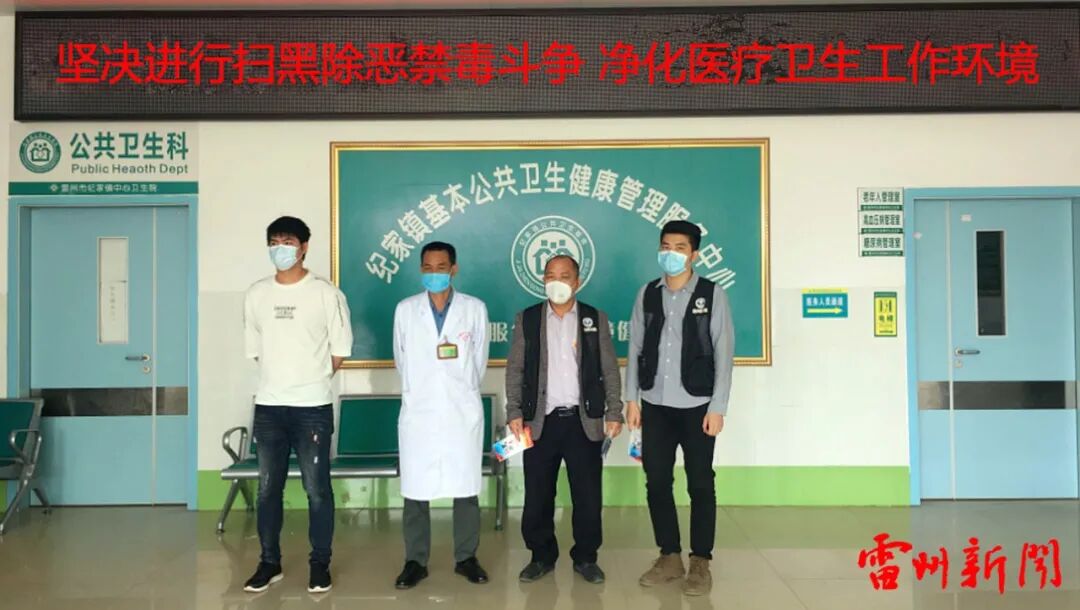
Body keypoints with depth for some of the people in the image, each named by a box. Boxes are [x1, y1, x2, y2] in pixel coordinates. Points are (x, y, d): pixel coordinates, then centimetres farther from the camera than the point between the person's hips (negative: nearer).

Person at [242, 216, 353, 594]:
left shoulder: (326, 293, -6)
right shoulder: (256, 294, 5)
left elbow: (340, 350, -1)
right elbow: (253, 349, 14)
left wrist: (310, 379, 5)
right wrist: (282, 377, 11)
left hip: (313, 407, -3)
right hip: (268, 406, 4)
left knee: (317, 489, 2)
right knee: (268, 488, 10)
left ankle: (320, 564, 15)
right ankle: (269, 562, 23)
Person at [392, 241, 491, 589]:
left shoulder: (475, 308, 2)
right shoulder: (405, 310, 4)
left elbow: (480, 359, 9)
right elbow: (400, 360, 13)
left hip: (463, 411, 0)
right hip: (418, 412, 1)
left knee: (466, 488, 5)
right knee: (415, 491, 5)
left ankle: (466, 558, 20)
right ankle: (415, 561, 18)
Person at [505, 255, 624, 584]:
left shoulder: (596, 319, 6)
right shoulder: (527, 319, 6)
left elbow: (610, 370, 5)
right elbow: (515, 369, 5)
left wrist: (614, 412, -2)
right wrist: (514, 413, -4)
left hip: (583, 421, 0)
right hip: (541, 421, 0)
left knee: (588, 495, 5)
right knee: (537, 495, 5)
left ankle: (586, 557, 20)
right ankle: (542, 556, 22)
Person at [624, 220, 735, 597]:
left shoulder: (712, 294, -3)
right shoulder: (647, 294, 7)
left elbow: (724, 353, -5)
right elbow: (635, 348, 7)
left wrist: (717, 407, -9)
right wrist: (631, 398, 2)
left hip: (696, 405, -3)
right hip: (655, 404, 3)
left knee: (700, 484, 4)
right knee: (657, 481, 7)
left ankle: (701, 562, 16)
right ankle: (669, 557, 21)